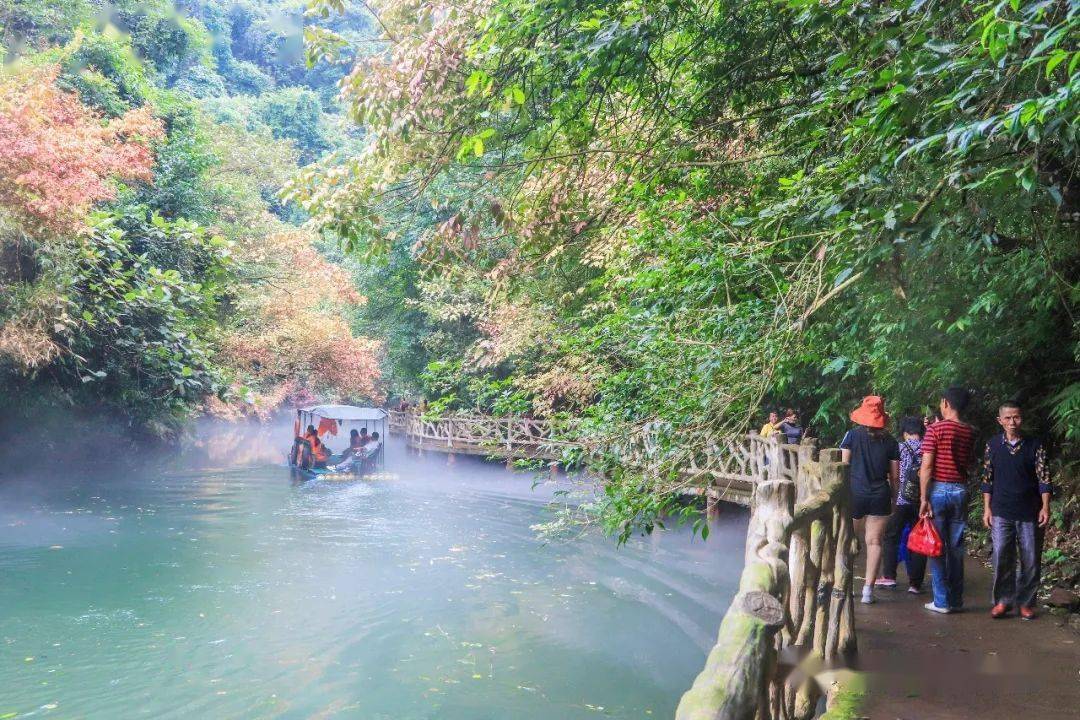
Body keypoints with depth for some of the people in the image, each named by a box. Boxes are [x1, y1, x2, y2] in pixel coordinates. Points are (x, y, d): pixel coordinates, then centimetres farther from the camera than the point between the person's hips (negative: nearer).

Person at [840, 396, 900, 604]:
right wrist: (892, 500, 18)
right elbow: (894, 476, 7)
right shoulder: (890, 441, 4)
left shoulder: (853, 435, -2)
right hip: (880, 496, 1)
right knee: (874, 542, 5)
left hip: (855, 493, -1)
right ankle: (868, 589, 4)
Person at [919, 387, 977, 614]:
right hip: (960, 491, 4)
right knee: (956, 548, 10)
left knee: (937, 547, 2)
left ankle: (941, 601, 3)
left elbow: (926, 466, -13)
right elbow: (971, 463, 12)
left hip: (938, 489, -4)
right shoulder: (970, 433, 4)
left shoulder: (935, 429, -9)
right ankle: (956, 600, 15)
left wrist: (923, 498, -11)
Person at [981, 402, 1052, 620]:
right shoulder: (993, 445, 3)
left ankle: (1026, 602, 16)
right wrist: (987, 509, 4)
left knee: (1031, 560, 4)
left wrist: (1045, 507, -9)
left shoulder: (1034, 445, 0)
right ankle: (1003, 601, 8)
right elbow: (987, 479, 7)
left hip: (1030, 513, 0)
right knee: (1001, 558, -3)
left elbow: (1043, 478, -1)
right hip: (1001, 513, 0)